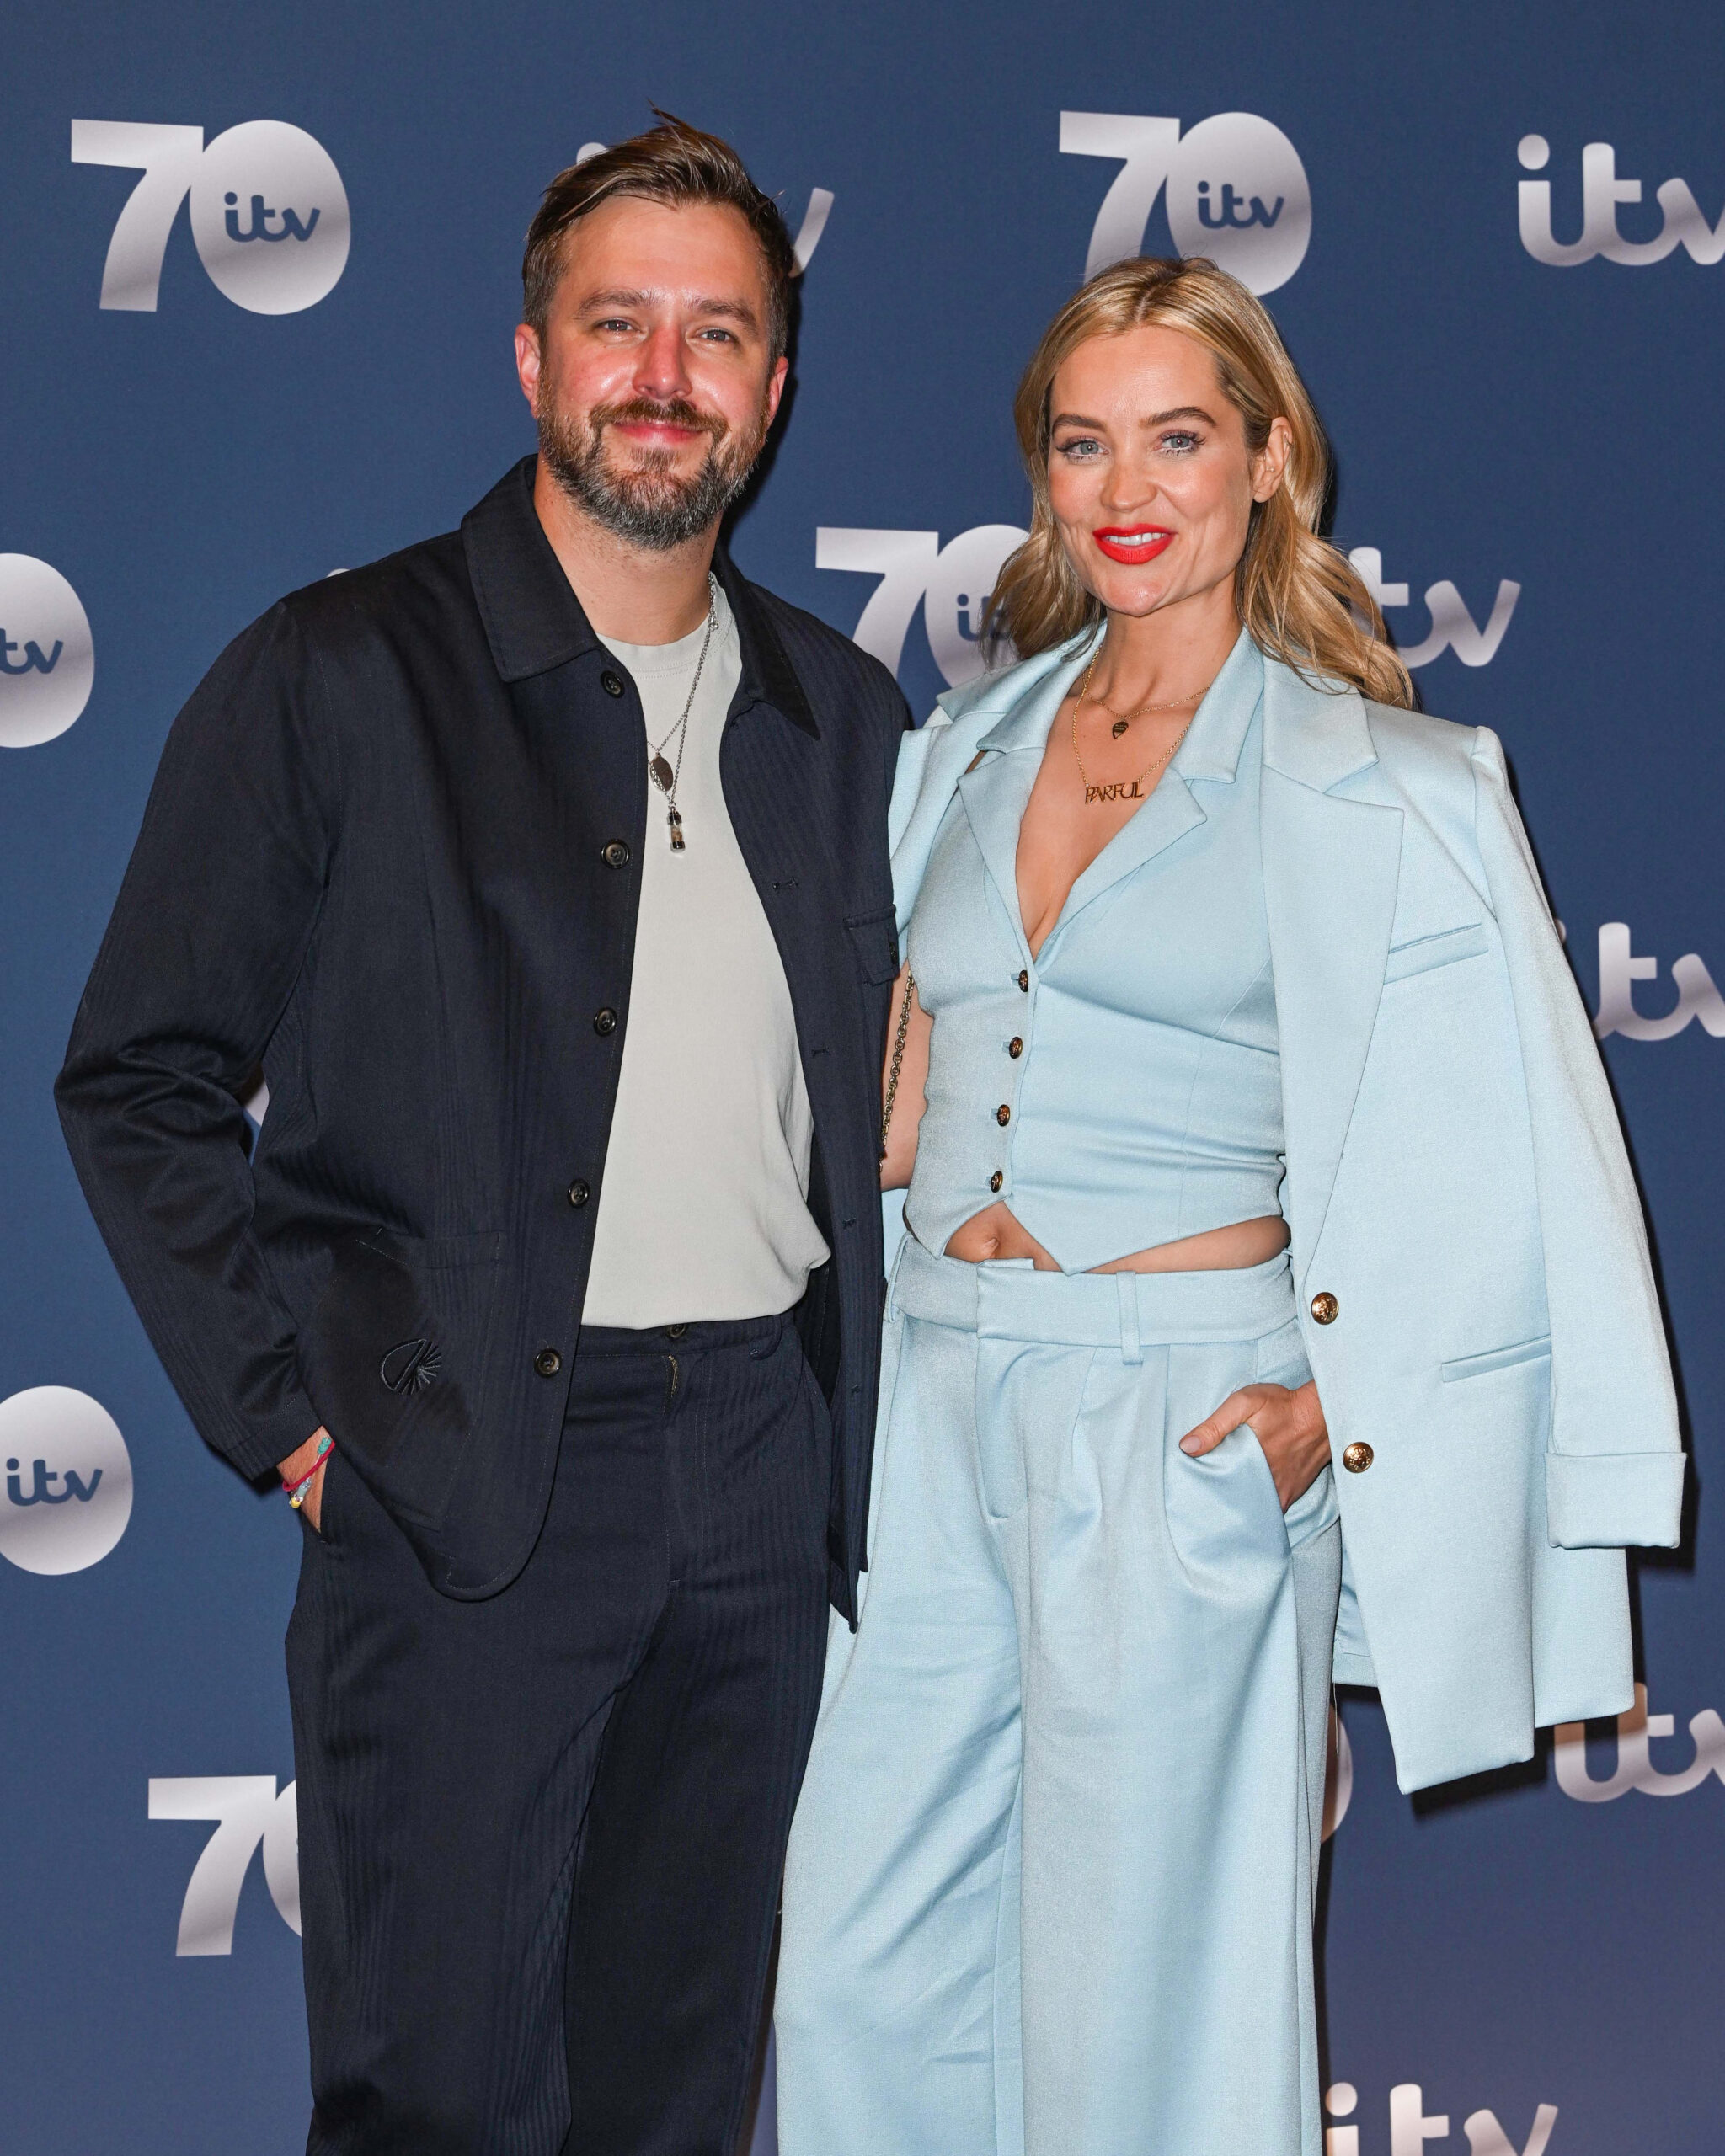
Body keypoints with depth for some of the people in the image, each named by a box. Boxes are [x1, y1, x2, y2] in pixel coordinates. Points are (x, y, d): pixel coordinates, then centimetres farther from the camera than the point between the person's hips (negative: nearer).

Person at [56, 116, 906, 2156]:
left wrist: (853, 1399, 9)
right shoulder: (332, 678, -3)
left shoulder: (838, 713, 12)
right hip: (461, 1474, -4)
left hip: (762, 1472, 5)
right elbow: (139, 1081, -2)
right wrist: (286, 1405, -9)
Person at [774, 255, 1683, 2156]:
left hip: (1178, 1430, -5)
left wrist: (1331, 1413, -11)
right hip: (939, 1400, 5)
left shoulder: (1377, 793, -5)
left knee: (1140, 1998, 5)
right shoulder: (970, 748, 12)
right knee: (857, 1975, 10)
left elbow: (1511, 1162, -6)